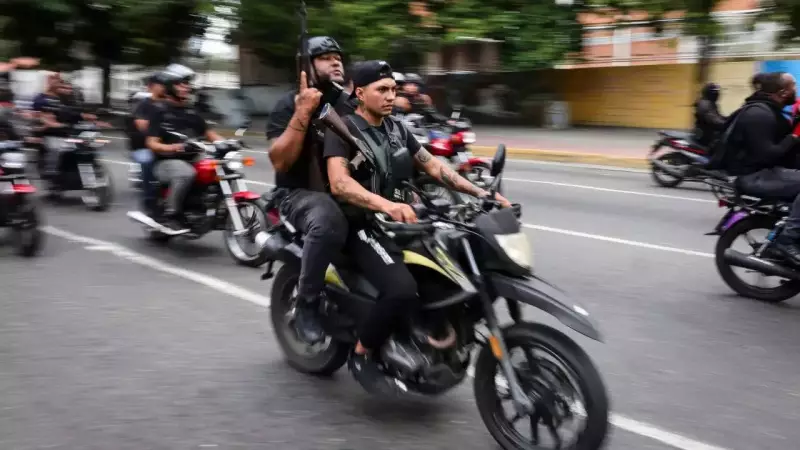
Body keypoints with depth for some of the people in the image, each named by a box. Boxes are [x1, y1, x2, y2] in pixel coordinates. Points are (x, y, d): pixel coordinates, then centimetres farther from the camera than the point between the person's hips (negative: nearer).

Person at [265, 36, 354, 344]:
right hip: (300, 193, -6)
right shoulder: (289, 105, -5)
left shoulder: (350, 105, 13)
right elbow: (279, 160, -18)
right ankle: (306, 305, -22)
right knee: (329, 221, -40)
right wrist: (303, 113, -24)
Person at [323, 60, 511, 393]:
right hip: (362, 225, -8)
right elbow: (338, 183, -26)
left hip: (399, 221, 8)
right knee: (403, 289, -32)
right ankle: (362, 354, -8)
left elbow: (434, 167, 14)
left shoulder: (396, 128, 14)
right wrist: (385, 205, -43)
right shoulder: (342, 129, -9)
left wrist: (481, 193, 2)